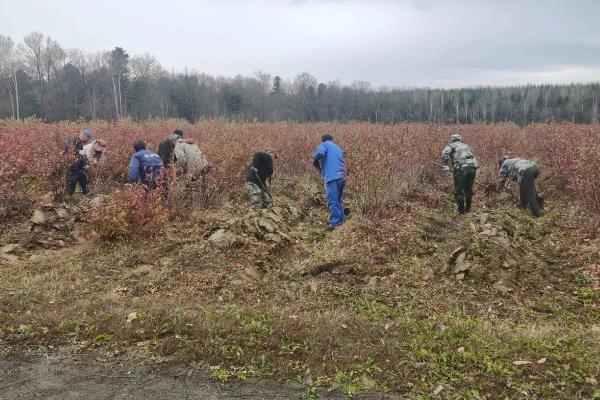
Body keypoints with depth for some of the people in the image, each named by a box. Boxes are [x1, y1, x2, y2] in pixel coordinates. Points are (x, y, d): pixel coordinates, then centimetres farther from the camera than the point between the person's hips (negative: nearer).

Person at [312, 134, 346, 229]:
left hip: (332, 177, -8)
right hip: (342, 177, 8)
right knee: (339, 200, 20)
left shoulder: (324, 144, 7)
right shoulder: (337, 148, 28)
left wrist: (315, 160, 4)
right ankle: (341, 219, 25)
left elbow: (320, 153, -16)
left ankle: (335, 222, -14)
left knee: (332, 201, -9)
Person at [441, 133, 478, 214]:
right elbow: (472, 156, 26)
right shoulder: (466, 146, 31)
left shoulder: (452, 145, 15)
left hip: (461, 167, -5)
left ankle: (461, 210, 6)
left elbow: (445, 153, -5)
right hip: (473, 166, 5)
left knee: (459, 190, 4)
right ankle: (468, 208, 25)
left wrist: (445, 165, -5)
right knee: (469, 189, 18)